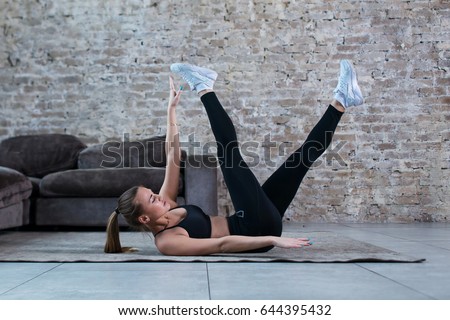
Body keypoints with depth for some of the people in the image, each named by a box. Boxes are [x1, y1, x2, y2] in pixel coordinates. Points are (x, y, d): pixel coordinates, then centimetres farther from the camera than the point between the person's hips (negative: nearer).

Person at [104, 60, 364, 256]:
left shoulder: (164, 209, 7)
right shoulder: (167, 242, -18)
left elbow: (173, 157, 7)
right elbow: (221, 244, -27)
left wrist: (171, 109, 4)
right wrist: (274, 239, -32)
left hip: (258, 225, 8)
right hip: (260, 230, -8)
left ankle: (340, 102, 10)